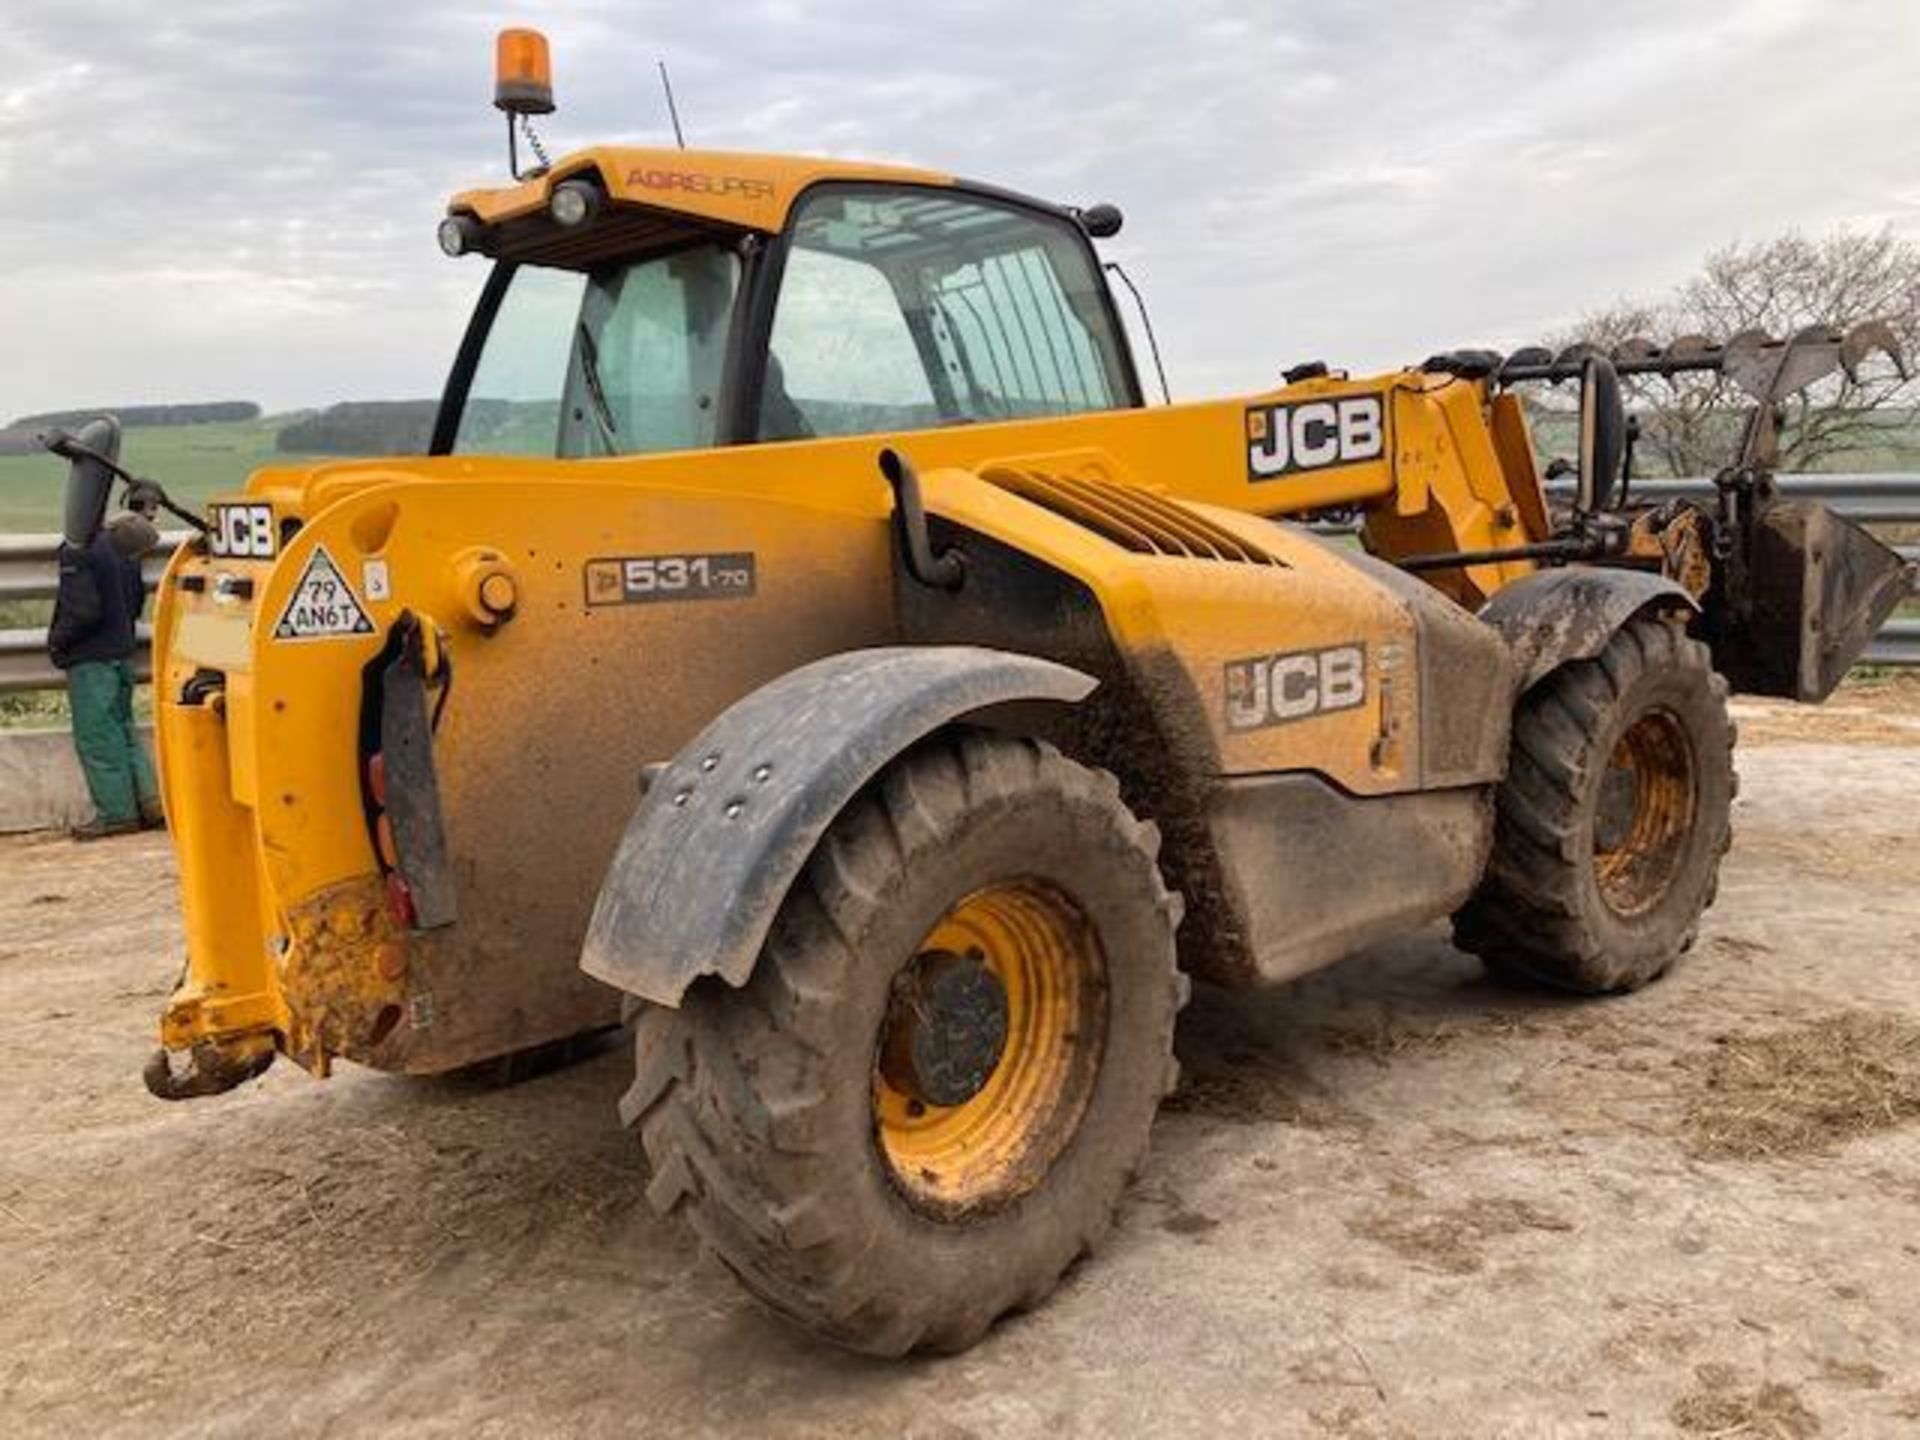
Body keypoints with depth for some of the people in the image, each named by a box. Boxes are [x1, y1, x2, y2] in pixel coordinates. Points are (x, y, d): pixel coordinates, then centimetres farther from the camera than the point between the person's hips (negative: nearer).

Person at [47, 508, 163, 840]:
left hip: (90, 657, -7)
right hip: (122, 652, 7)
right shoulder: (122, 554, 7)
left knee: (95, 736, -2)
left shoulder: (77, 552, -15)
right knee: (122, 728, 15)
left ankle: (117, 813, 0)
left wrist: (57, 639, -5)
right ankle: (149, 799, 11)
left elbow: (84, 610, -19)